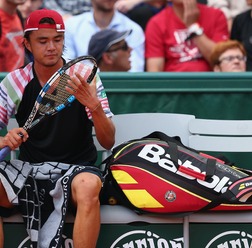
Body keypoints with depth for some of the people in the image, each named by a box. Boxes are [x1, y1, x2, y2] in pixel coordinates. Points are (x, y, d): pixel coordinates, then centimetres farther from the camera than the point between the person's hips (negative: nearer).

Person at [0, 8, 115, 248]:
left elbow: (108, 142, -6)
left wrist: (95, 106, -26)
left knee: (88, 187, -38)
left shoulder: (84, 78, -1)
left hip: (76, 168, -2)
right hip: (29, 170, 2)